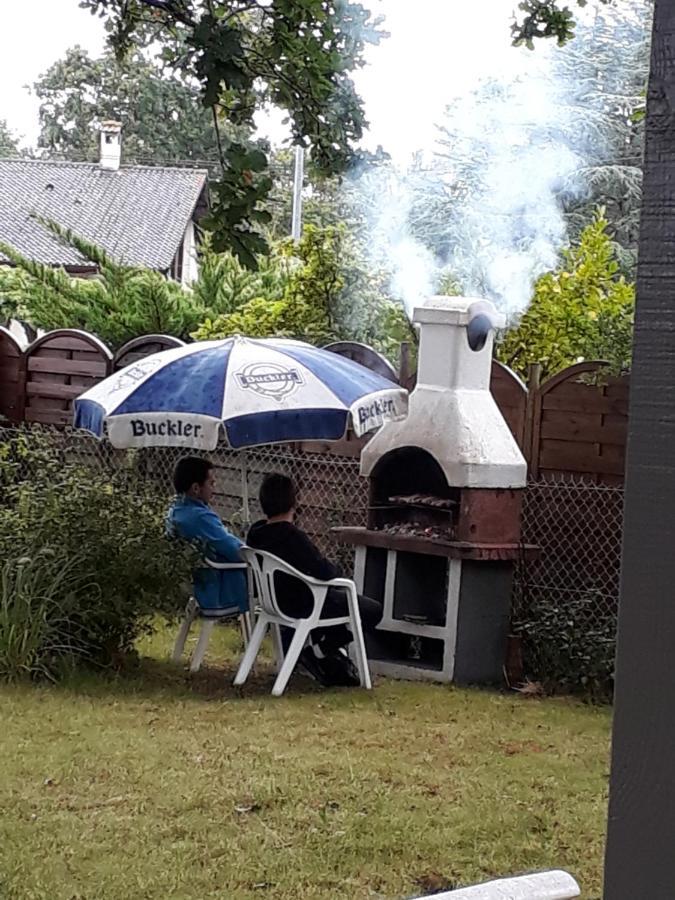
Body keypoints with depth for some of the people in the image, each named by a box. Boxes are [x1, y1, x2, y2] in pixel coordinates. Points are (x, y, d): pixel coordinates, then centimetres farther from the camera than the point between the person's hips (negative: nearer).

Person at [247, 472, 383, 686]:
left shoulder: (256, 533, -5)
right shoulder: (292, 537, -31)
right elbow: (324, 572, -27)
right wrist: (336, 568, -4)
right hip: (304, 607, -9)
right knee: (373, 611, 1)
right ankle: (319, 650, -1)